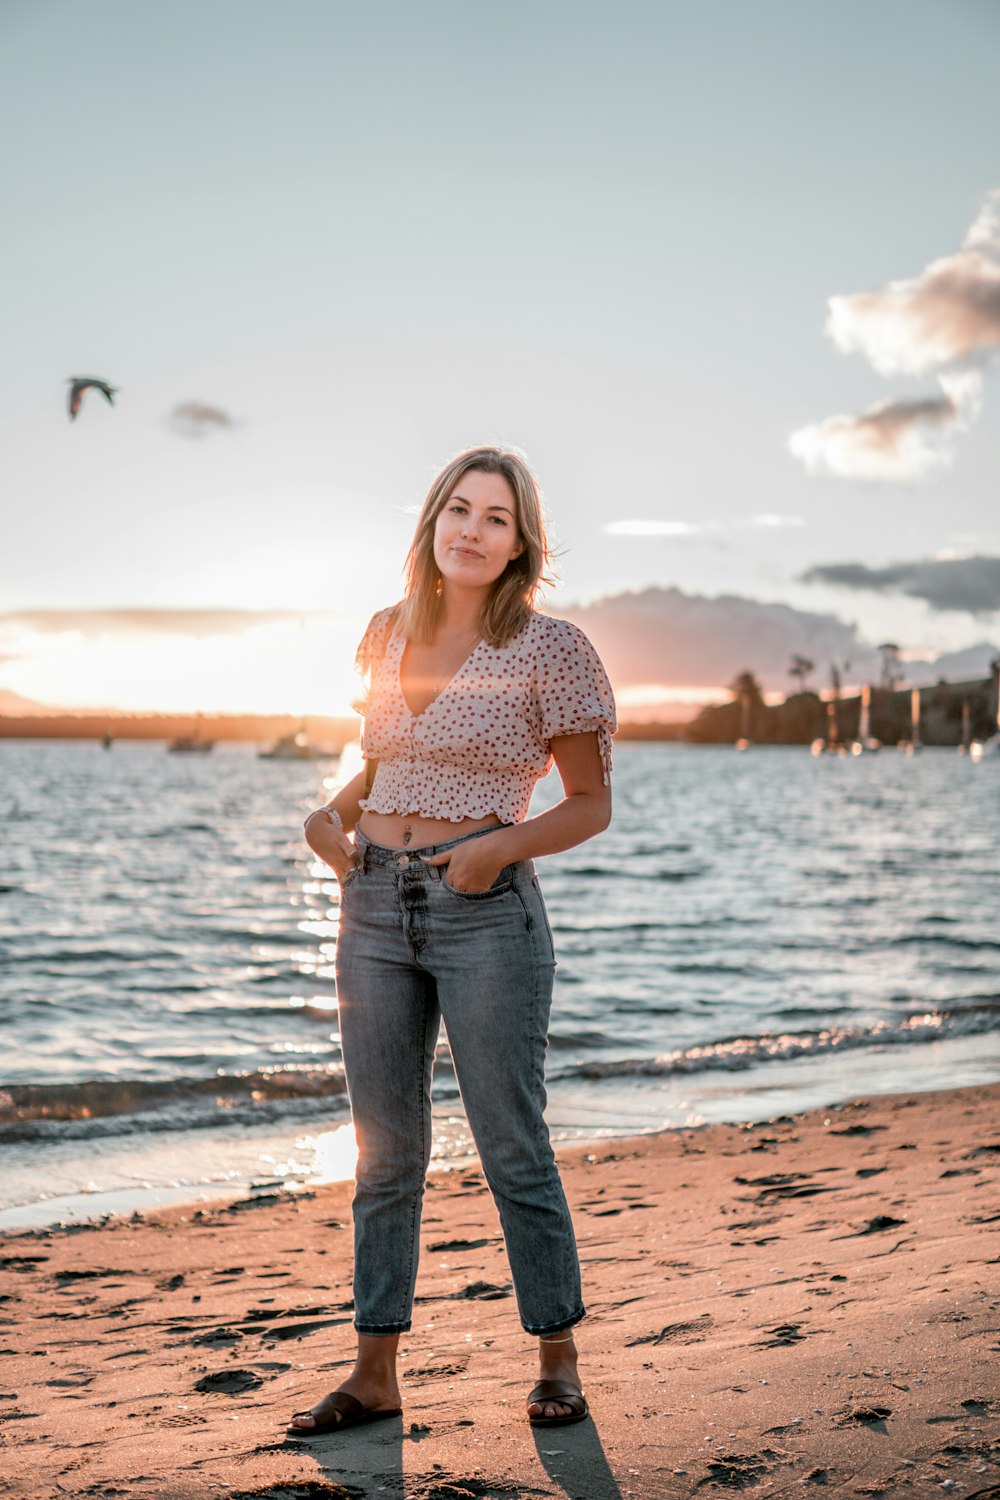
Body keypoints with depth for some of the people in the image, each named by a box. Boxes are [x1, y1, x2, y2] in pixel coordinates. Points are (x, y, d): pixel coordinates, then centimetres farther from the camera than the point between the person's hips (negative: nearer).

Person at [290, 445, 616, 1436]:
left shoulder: (546, 648, -6)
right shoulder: (388, 634, 10)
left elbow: (590, 804, -2)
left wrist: (502, 844, -18)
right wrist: (333, 814, 5)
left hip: (485, 910, -5)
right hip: (375, 908, 5)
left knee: (512, 1149, 2)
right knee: (384, 1152, 10)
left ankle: (557, 1362, 20)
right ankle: (375, 1373, 20)